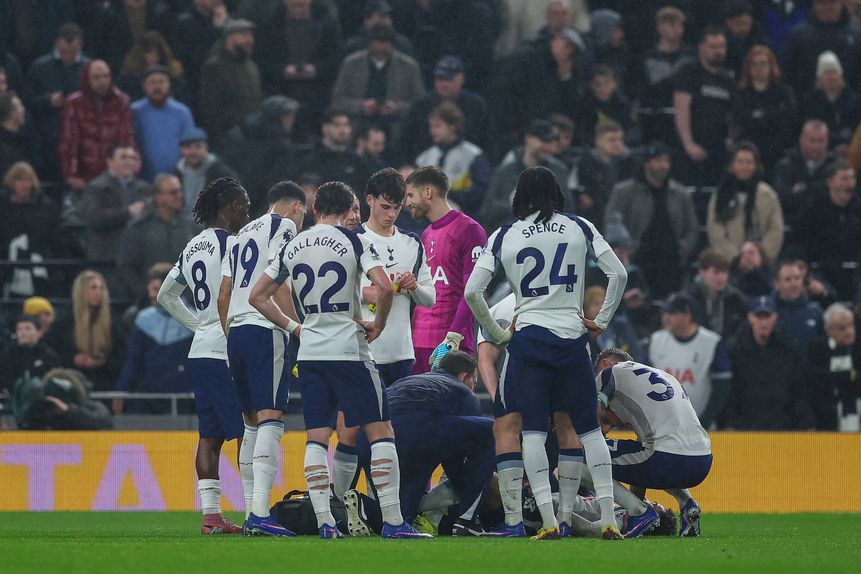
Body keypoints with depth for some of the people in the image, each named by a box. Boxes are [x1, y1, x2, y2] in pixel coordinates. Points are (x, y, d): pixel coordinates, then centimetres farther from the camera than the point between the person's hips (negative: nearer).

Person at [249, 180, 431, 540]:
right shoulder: (354, 243, -5)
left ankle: (324, 522, -1)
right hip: (348, 349, -4)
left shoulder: (292, 248, 9)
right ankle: (392, 521, -6)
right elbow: (384, 287, -18)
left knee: (316, 436, 7)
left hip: (310, 350, 4)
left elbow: (258, 297, 13)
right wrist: (378, 324, -1)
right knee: (380, 430, 0)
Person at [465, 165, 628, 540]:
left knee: (533, 430, -2)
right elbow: (618, 274, 3)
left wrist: (497, 334, 10)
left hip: (529, 337, -1)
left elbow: (472, 291, 0)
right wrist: (602, 320, 12)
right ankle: (608, 520, 4)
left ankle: (548, 520, -16)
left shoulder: (504, 236, 5)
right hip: (572, 337, 2)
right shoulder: (580, 228, 7)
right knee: (585, 428, 11)